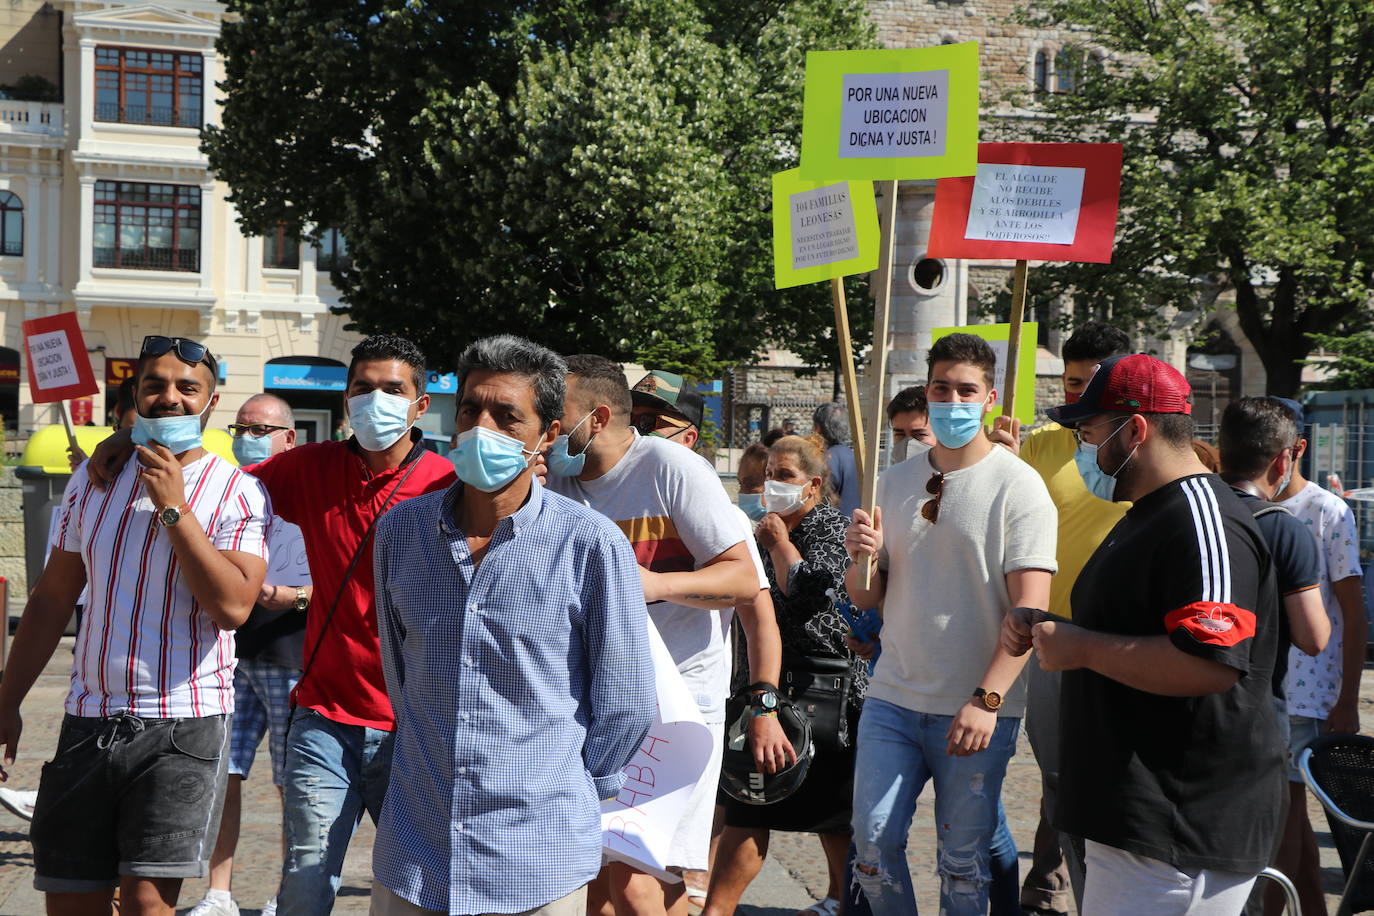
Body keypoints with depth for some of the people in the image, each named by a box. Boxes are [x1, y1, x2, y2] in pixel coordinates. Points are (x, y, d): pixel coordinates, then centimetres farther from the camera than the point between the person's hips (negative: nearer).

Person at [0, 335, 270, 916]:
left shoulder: (237, 492, -4)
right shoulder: (95, 481, 10)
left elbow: (233, 605, -18)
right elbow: (51, 600, 15)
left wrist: (174, 508, -16)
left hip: (184, 724, -4)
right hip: (89, 718, 4)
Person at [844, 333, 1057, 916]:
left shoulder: (1018, 486, -5)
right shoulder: (896, 481, 10)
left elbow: (1030, 606, -12)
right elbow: (865, 597, 13)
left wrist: (987, 699, -21)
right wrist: (861, 557, -10)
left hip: (978, 711, -4)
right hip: (892, 697, 4)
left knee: (964, 858, 5)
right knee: (873, 841, 2)